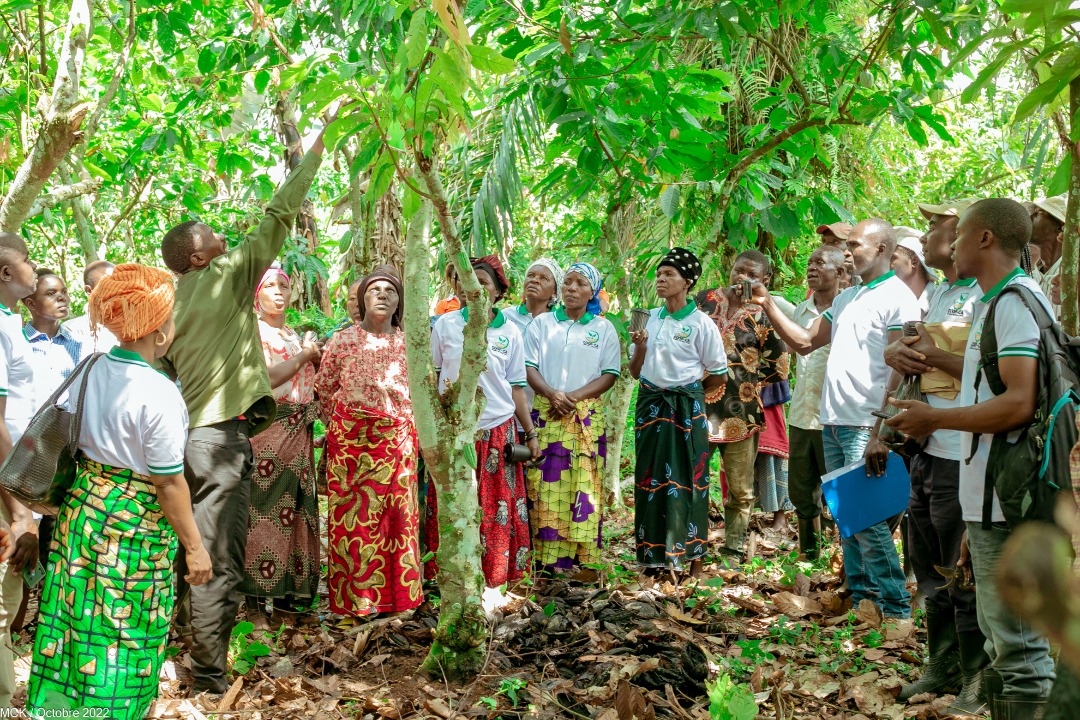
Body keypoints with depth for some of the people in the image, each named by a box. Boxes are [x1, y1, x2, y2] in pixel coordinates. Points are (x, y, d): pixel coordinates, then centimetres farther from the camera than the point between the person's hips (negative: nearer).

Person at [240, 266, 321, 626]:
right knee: (263, 512, -8)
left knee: (296, 511, 8)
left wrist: (316, 357, 6)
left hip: (299, 432, 8)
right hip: (266, 429, -7)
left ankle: (286, 593, 16)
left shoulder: (296, 335, 20)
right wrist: (304, 355, -9)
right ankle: (255, 601, -3)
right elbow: (266, 378, -16)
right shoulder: (253, 330, -3)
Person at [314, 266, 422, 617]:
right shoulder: (343, 340, 3)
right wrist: (339, 424, 8)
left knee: (398, 514, 3)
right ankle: (354, 597, 6)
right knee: (353, 514, -2)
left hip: (397, 439, 2)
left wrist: (405, 423, 10)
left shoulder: (408, 343, 8)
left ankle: (398, 592, 13)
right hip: (351, 440, -2)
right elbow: (323, 387, 8)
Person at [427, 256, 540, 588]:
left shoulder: (510, 332, 4)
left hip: (497, 431, 1)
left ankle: (495, 574, 16)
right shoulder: (446, 324, 2)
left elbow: (516, 388, 8)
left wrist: (531, 434, 6)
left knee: (497, 510, 3)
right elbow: (431, 375, 8)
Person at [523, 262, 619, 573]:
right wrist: (552, 394, -15)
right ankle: (546, 557, 1)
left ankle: (581, 556, 2)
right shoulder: (542, 323, 10)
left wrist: (573, 396, -11)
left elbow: (610, 375, 2)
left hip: (587, 416, 0)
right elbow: (529, 366, 3)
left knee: (584, 485, -3)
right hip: (546, 414, 0)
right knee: (546, 485, -3)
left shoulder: (604, 328, 8)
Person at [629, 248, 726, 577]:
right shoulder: (649, 318, 9)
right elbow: (635, 371, 11)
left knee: (687, 478, -2)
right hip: (650, 403, 5)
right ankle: (653, 554, 12)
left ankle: (693, 557, 6)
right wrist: (640, 346, -6)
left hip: (686, 406, -5)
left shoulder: (700, 323, -5)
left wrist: (688, 390, 6)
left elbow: (718, 374, -1)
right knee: (650, 477, 5)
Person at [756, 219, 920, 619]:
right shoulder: (846, 298, 18)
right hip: (832, 422, 8)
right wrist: (768, 305, 11)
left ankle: (895, 607, 1)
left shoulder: (897, 298, -8)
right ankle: (861, 597, 21)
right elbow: (805, 342, 21)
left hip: (866, 426, -8)